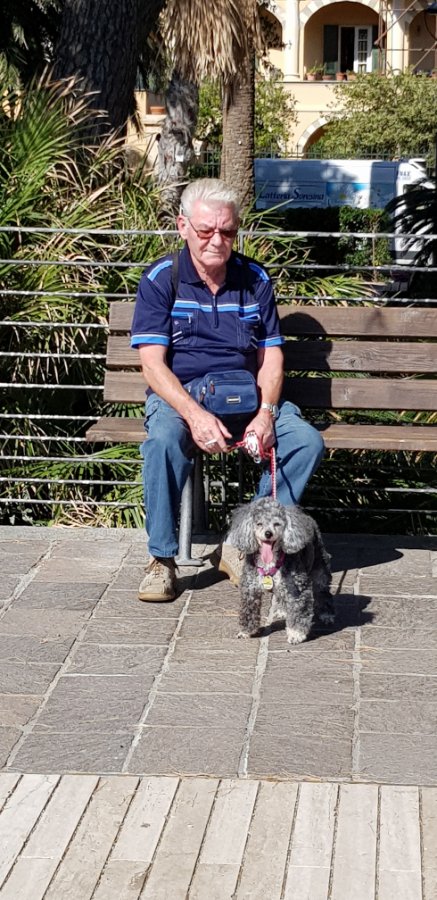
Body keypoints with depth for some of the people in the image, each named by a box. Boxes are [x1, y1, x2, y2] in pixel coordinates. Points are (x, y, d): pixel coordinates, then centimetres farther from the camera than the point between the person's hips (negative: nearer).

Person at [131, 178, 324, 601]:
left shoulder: (254, 278, 6)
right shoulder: (161, 279, -5)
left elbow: (271, 355, 5)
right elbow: (152, 363, -12)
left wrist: (266, 412, -15)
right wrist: (195, 415, -29)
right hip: (179, 393, -3)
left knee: (307, 440, -21)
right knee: (164, 440, -36)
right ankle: (162, 558, -19)